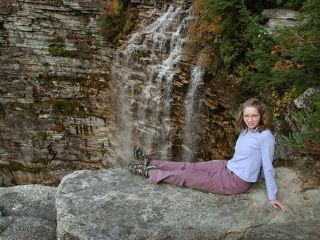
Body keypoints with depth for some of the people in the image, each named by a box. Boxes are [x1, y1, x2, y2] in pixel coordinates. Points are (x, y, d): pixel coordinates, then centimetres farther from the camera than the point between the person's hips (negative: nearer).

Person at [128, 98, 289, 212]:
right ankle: (150, 163, 22)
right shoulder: (245, 131, 3)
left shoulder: (265, 136, -21)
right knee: (191, 167, 8)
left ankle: (149, 172, 14)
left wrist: (272, 197, -13)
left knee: (187, 177, 0)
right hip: (228, 167, 7)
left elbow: (268, 168, -17)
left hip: (236, 182, -7)